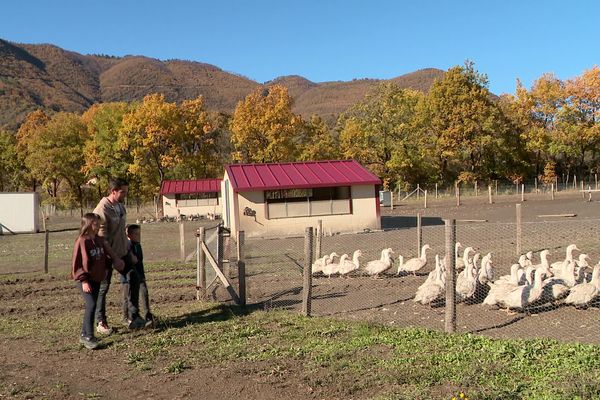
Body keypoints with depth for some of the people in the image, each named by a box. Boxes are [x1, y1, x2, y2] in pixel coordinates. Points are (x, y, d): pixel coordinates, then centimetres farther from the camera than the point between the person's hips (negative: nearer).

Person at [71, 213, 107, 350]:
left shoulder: (99, 240, 7)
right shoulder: (81, 241, -14)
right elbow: (76, 263, -15)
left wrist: (104, 271, 16)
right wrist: (83, 280, -18)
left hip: (97, 279, 7)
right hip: (85, 280, -7)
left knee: (92, 306, 12)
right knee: (91, 305, -15)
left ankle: (84, 334, 24)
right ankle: (89, 337, -9)